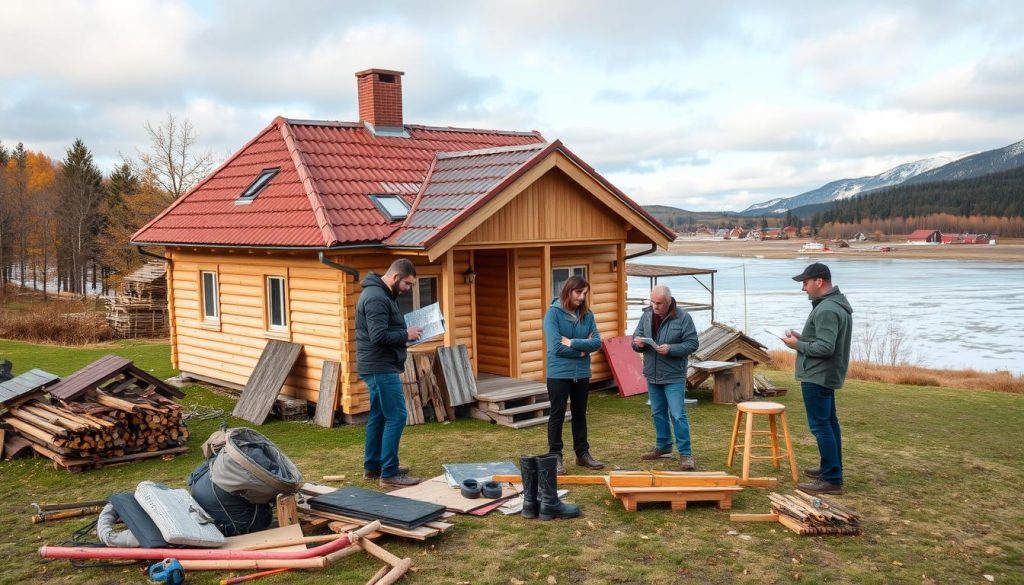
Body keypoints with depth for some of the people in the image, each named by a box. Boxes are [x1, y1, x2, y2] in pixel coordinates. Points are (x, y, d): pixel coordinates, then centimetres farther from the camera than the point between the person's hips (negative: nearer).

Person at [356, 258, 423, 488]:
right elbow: (380, 336, -26)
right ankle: (389, 474, -5)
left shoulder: (382, 294, 15)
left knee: (379, 416, 16)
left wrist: (405, 333, 5)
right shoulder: (376, 298, -19)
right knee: (396, 417, -9)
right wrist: (406, 335, -13)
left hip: (378, 367, 11)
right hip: (381, 368, -11)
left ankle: (373, 466, 24)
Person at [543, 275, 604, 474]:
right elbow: (557, 347, -17)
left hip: (582, 373, 5)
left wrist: (573, 343, -17)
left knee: (580, 414, 15)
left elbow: (597, 342, -6)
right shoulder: (553, 313, -11)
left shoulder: (587, 314, 3)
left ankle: (583, 454, 26)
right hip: (559, 373, -5)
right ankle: (555, 457, 13)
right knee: (557, 415, 4)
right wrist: (582, 350, -10)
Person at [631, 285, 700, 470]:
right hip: (652, 375, 5)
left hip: (673, 376, -5)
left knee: (678, 415, -7)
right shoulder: (646, 316, 4)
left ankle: (685, 453, 0)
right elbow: (636, 340, 10)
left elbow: (692, 344, -10)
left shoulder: (683, 318, -10)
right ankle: (663, 446, 30)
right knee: (658, 413, 16)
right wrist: (638, 343, -14)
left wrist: (670, 349, -24)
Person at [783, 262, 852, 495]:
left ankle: (832, 479, -4)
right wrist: (802, 337, 8)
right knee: (828, 422, 19)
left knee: (821, 425, -7)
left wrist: (798, 345, -14)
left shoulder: (826, 310, -22)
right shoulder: (837, 304, 12)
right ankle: (831, 468, 31)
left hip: (817, 376, -11)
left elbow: (825, 347, -26)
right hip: (827, 375, 11)